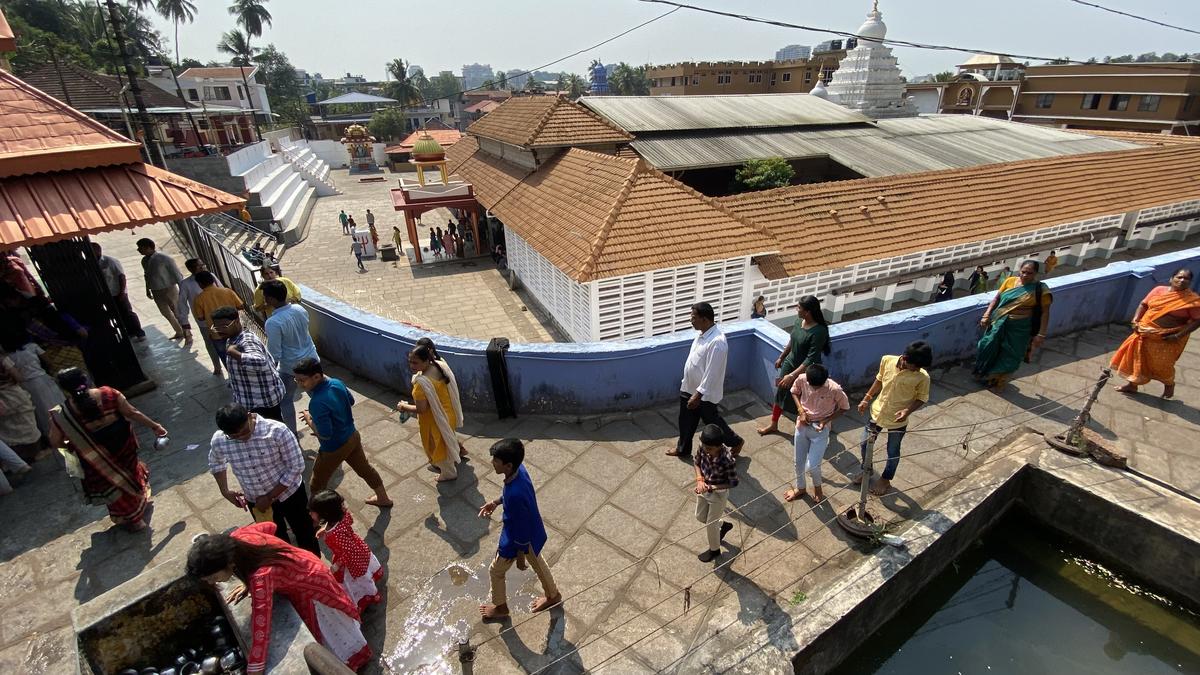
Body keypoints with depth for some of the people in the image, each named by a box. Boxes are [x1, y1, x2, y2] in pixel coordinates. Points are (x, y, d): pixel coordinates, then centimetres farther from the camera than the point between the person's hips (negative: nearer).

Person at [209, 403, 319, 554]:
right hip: (255, 501, 3)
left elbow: (296, 466, -23)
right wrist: (225, 491, 2)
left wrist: (270, 497, -20)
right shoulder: (218, 440, -18)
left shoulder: (277, 431, -31)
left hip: (289, 493, -3)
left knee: (304, 534, 19)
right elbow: (216, 464, 8)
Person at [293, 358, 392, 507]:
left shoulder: (317, 402, -33)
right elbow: (351, 401, 10)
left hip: (334, 448, -8)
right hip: (352, 436, 8)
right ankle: (383, 498, 44)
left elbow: (325, 435, -27)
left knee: (318, 483, 16)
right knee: (365, 468, 26)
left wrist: (309, 419, -13)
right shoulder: (337, 383, -9)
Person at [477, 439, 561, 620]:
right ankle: (553, 595, 55)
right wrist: (496, 502, 2)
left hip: (517, 540, -7)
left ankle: (501, 607, 47)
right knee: (537, 563, 31)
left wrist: (520, 557, -14)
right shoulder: (518, 468, -18)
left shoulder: (515, 495, -42)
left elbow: (522, 531, -28)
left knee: (496, 571, 20)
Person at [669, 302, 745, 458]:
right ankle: (683, 449, 39)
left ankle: (736, 442, 37)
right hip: (689, 388, 8)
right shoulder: (703, 333, 0)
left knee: (712, 421, 13)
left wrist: (698, 395, -25)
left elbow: (711, 373, -28)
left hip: (705, 394, -8)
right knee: (686, 421, 19)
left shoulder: (717, 342, -30)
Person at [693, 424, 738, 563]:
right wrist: (700, 480, -18)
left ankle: (714, 550, 43)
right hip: (704, 489, 6)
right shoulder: (703, 447, -21)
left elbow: (733, 483, -22)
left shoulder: (728, 460, -36)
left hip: (719, 494, -6)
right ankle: (724, 525, 53)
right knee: (700, 516, 24)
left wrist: (711, 487, -28)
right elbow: (697, 463, -2)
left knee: (711, 524, 13)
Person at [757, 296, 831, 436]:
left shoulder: (819, 331, -30)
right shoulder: (799, 320, -7)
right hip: (790, 363, 7)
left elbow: (811, 359, -30)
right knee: (780, 393, 17)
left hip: (806, 371, -7)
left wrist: (792, 375, -32)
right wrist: (781, 357, 19)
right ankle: (773, 425, 36)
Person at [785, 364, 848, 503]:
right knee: (799, 462, 15)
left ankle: (817, 486, 32)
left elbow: (844, 407, -7)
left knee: (812, 466, -3)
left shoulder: (834, 389, -25)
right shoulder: (802, 379, -18)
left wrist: (826, 420, -16)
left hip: (820, 430, -3)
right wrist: (801, 410, -9)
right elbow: (794, 392, 5)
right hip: (802, 425, 3)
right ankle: (800, 488, 42)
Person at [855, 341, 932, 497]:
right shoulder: (887, 360, -17)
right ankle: (867, 469, 47)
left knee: (893, 452, 19)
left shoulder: (922, 377, -25)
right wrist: (866, 399, 2)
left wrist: (908, 410, -26)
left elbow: (922, 398, -9)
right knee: (864, 444, 18)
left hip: (897, 420, -3)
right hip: (877, 412, 3)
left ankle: (885, 480, 44)